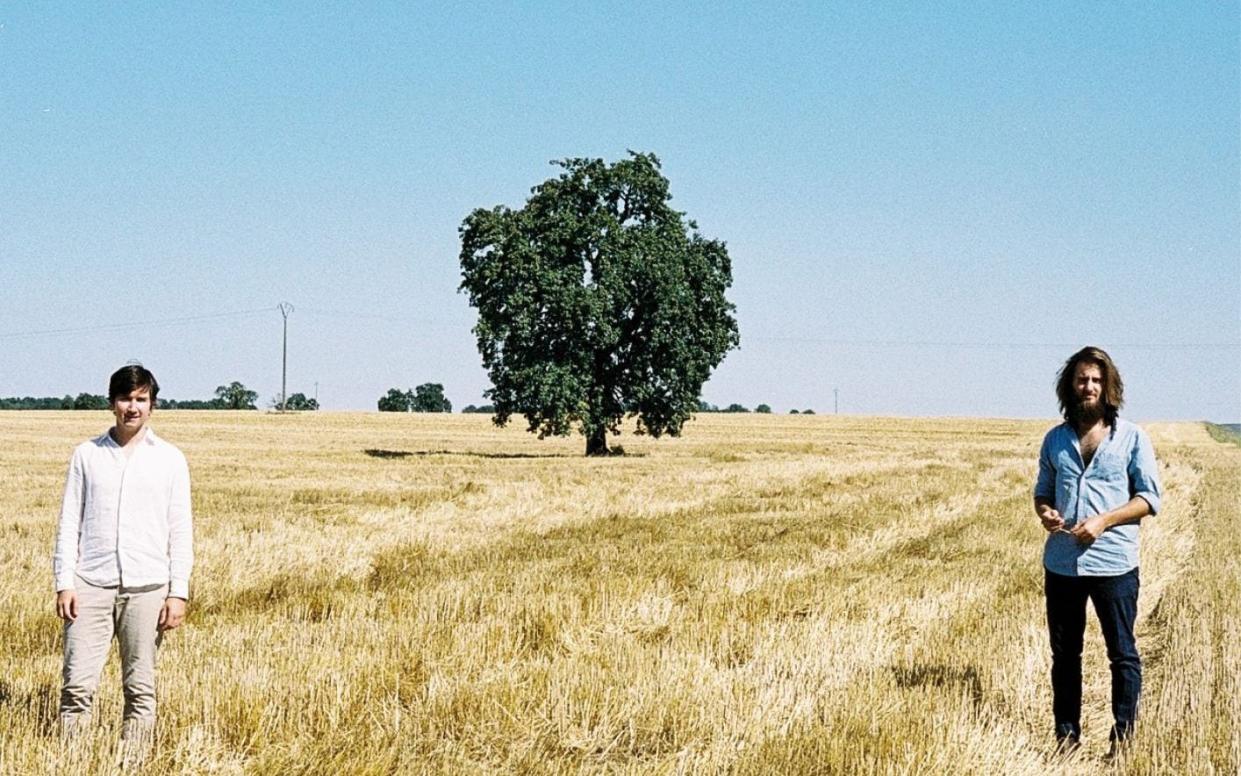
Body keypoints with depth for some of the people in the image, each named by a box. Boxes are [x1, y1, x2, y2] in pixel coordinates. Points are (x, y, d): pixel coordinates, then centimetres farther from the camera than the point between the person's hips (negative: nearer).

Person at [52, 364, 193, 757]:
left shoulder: (170, 460, 5)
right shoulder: (87, 455, 7)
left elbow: (181, 531, 4)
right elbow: (69, 522, 7)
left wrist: (178, 593, -2)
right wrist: (64, 583, -1)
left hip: (147, 588, 0)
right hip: (91, 585, 0)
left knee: (140, 688, 4)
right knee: (77, 684, -4)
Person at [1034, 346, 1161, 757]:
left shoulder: (1132, 438, -1)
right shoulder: (1055, 439, 10)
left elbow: (1149, 498, -2)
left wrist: (1104, 521, -16)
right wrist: (1044, 512, -4)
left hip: (1113, 564, -3)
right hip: (1061, 564, 3)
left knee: (1122, 653, 3)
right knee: (1064, 654, 10)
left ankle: (1123, 736, 13)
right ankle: (1067, 734, 20)